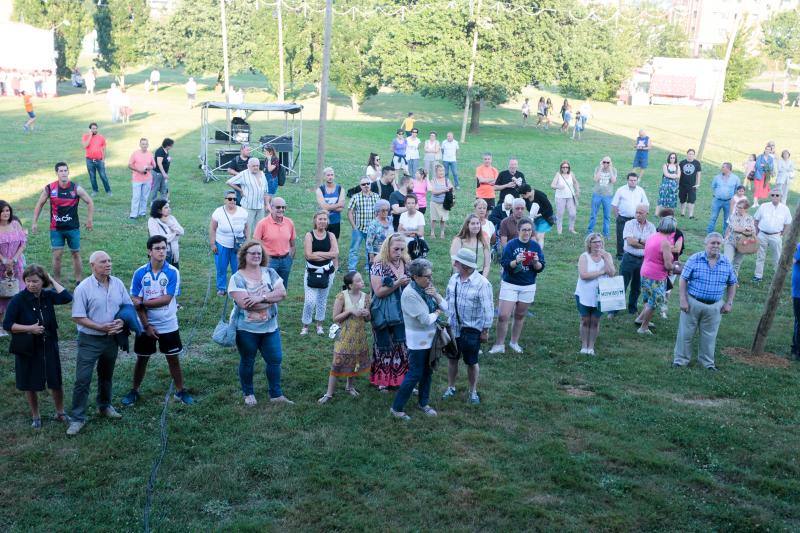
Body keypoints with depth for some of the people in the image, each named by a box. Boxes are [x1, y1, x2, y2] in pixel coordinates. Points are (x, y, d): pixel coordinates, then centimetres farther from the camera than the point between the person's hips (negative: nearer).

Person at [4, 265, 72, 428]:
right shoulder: (18, 300, -12)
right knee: (30, 384, 10)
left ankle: (60, 412, 30)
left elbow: (67, 297, -20)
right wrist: (30, 328, -21)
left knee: (56, 382, 10)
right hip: (27, 349, -2)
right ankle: (35, 416, 28)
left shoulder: (48, 295, -3)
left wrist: (52, 281, -13)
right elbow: (7, 325, -11)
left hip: (49, 347, 2)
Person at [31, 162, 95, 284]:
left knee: (76, 254, 8)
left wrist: (90, 220, 0)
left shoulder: (76, 188, -8)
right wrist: (34, 222, 5)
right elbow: (40, 204, 7)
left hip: (73, 227, 0)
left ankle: (79, 281, 19)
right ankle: (57, 283, 10)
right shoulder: (49, 188, -6)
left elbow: (90, 202, 3)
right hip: (56, 228, 0)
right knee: (57, 255, -1)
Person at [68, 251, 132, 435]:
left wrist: (122, 321, -12)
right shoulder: (83, 288, -14)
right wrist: (101, 327, -22)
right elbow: (78, 317, -14)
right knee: (83, 379, -4)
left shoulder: (118, 284, 0)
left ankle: (105, 406, 40)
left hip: (111, 338, 5)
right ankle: (77, 418, 4)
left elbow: (128, 306, 8)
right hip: (90, 340, -5)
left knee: (106, 375, 21)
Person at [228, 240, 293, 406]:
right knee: (247, 362, 11)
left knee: (275, 359, 7)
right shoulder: (237, 278, -12)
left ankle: (276, 395, 21)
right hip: (246, 329, -4)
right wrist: (271, 300, -17)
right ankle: (248, 394, 30)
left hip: (270, 327, 4)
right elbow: (244, 303, -24)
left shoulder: (269, 273, 1)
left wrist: (261, 297, -24)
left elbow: (282, 293, -10)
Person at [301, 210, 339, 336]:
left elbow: (335, 253, -11)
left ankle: (319, 325, 28)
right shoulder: (309, 235, -6)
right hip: (312, 272, -3)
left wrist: (317, 253, -14)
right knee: (310, 301, -8)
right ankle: (305, 326, 8)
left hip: (327, 272, 3)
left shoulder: (330, 235, 2)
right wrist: (327, 255, -10)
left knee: (322, 300, 13)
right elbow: (308, 255, -16)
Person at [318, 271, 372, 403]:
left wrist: (366, 314, -12)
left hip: (359, 336, 5)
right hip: (345, 336, -4)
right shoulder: (342, 296, -14)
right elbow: (335, 318, -11)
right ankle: (329, 393, 3)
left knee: (355, 362, 15)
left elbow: (368, 319, 11)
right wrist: (350, 311, -21)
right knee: (338, 363, -5)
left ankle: (349, 386, 37)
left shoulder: (365, 296, 0)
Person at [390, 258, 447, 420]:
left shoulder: (428, 288, 0)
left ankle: (423, 403, 35)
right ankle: (397, 407, 10)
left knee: (428, 372, 18)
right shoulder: (410, 294, -23)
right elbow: (426, 320, -25)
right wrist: (437, 312, -7)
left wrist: (436, 295, -16)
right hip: (418, 341, -8)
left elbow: (445, 307, 1)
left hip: (430, 338, 8)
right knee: (415, 374, -2)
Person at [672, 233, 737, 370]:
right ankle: (681, 359, 17)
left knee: (709, 336, 12)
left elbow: (732, 284, 11)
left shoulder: (726, 263, 1)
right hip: (693, 302, -2)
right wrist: (683, 300, -11)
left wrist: (729, 303, 5)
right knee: (686, 333, 4)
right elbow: (683, 280, -6)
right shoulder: (694, 259, -8)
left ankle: (707, 362, 26)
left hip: (714, 306, 3)